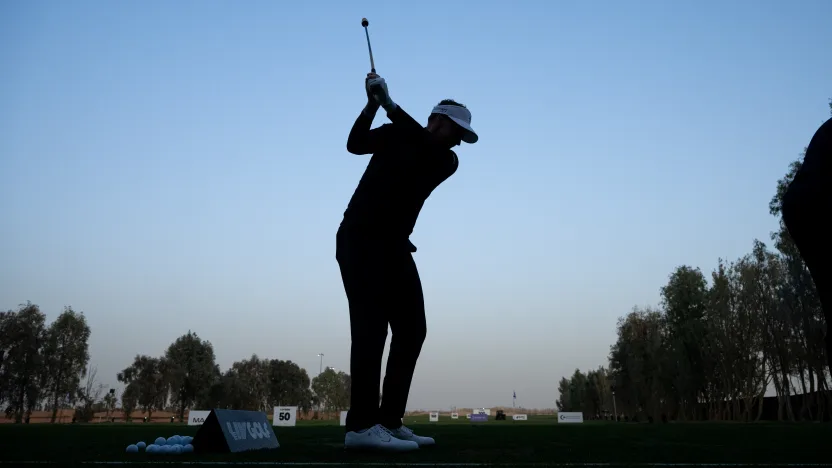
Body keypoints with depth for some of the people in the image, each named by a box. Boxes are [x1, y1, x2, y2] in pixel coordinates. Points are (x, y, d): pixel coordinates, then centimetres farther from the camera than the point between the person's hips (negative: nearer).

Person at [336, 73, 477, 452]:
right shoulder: (395, 135, 3)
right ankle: (362, 424, -21)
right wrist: (373, 105, -25)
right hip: (360, 240, -6)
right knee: (371, 324, -17)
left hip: (394, 247, 6)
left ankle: (389, 421, 2)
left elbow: (422, 151, -15)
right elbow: (356, 145, -12)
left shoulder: (448, 161, 6)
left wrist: (390, 105, -23)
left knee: (411, 330, -1)